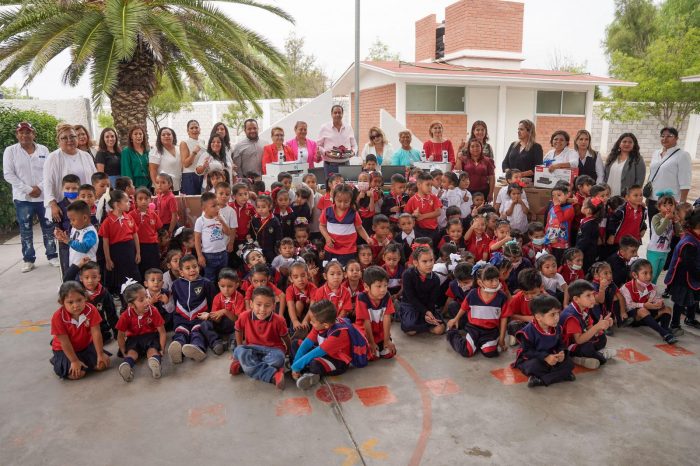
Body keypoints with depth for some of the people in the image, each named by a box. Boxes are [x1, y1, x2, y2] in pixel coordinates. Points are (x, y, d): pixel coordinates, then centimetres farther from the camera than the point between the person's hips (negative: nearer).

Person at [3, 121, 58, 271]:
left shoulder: (43, 150, 4)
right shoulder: (10, 151, 0)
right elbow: (8, 174, -5)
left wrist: (40, 187, -12)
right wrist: (28, 190, -12)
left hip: (44, 196, 1)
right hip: (22, 198, -1)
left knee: (48, 227, 7)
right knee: (25, 230, 5)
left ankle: (52, 255, 18)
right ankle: (28, 259, 14)